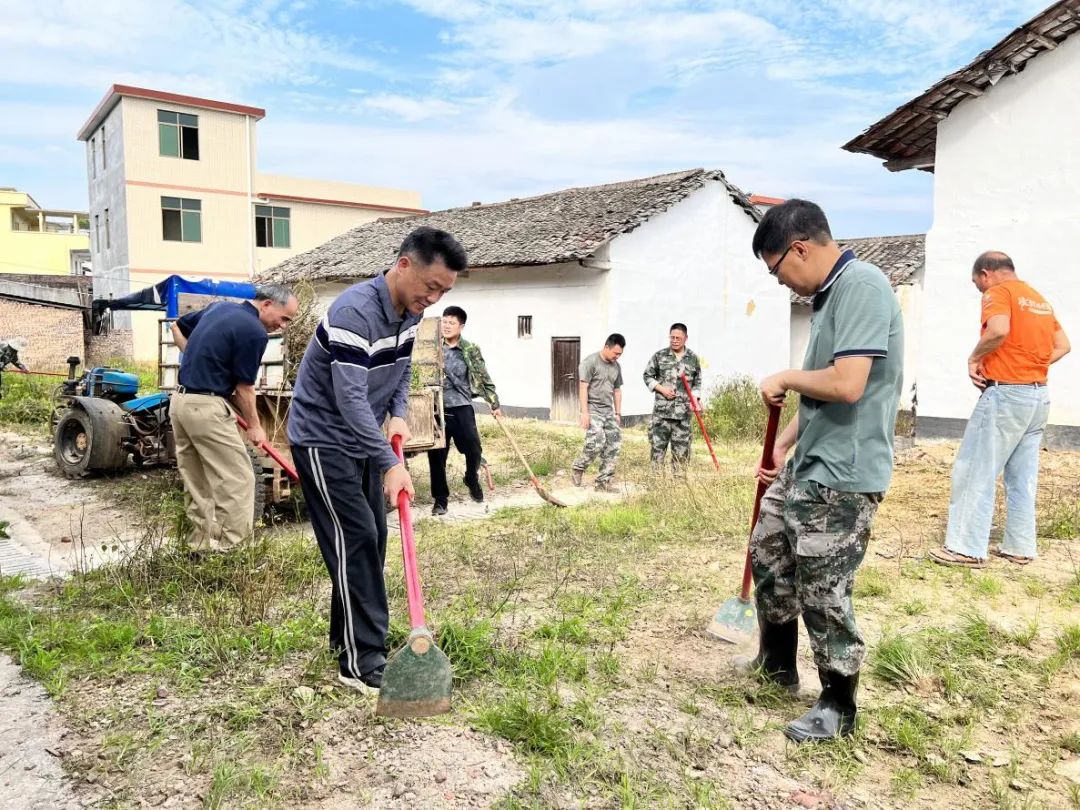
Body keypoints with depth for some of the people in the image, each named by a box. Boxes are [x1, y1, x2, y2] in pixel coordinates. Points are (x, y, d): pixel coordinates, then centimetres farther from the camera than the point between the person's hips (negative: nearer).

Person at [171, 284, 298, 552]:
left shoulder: (220, 307, 12)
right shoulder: (254, 332, -13)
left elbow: (177, 326, 24)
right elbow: (244, 389, -7)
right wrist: (254, 426, 6)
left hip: (179, 401, 9)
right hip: (207, 407, -9)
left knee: (196, 482, 15)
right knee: (237, 480, -1)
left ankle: (201, 544, 22)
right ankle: (226, 549, 1)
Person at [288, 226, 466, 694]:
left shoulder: (411, 312, -1)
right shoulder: (354, 313, -29)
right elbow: (351, 399, -34)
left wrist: (398, 414, -5)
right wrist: (391, 464, -39)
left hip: (363, 439, 9)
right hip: (323, 440, -9)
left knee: (372, 538, 11)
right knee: (355, 541, -10)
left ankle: (346, 636, 26)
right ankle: (361, 663, -3)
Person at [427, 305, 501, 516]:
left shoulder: (471, 350, 2)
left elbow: (484, 378, 4)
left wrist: (494, 404, 4)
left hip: (461, 407, -1)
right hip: (437, 408, 1)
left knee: (474, 450, -5)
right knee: (436, 455, 2)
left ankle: (472, 479, 27)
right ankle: (440, 499, 15)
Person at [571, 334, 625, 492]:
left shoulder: (616, 366, 14)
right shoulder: (590, 362, -8)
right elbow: (583, 387, -12)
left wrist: (618, 413, 17)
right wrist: (584, 412, -17)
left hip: (608, 411, 7)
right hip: (592, 409, -7)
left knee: (614, 444, -1)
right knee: (597, 442, -20)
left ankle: (603, 481, 6)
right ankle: (577, 468, 3)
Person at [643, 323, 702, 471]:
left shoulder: (693, 359, 8)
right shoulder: (659, 356, 2)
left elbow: (697, 382, 14)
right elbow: (647, 375, 7)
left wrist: (694, 399, -1)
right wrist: (661, 388, -7)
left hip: (683, 410, 2)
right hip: (662, 409, -1)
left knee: (681, 446, 4)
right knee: (658, 443, -2)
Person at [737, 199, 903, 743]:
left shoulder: (861, 286, -18)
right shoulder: (828, 295, 11)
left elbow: (846, 386, -28)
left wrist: (785, 379, -11)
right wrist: (782, 447, 18)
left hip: (842, 478, -10)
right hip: (805, 466, 10)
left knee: (823, 593, 1)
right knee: (768, 556, 21)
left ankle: (838, 706, 23)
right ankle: (777, 664, 41)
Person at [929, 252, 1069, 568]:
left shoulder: (999, 292, -7)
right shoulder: (1040, 299, 18)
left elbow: (999, 331, -26)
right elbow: (1063, 346, 19)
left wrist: (974, 358, -12)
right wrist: (1030, 365, 12)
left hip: (1006, 394, -9)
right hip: (1039, 395, 9)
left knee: (974, 471, -3)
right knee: (1022, 478, 13)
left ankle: (967, 548, -1)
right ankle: (1020, 547, 17)